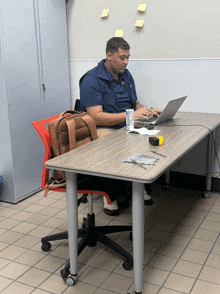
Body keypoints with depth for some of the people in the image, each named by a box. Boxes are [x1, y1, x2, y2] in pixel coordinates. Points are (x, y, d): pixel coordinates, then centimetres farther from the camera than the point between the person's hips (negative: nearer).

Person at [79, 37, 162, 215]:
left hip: (126, 129, 7)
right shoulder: (92, 80, -12)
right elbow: (96, 117, -22)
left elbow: (135, 103, 22)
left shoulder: (125, 74, 14)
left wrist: (148, 112, 0)